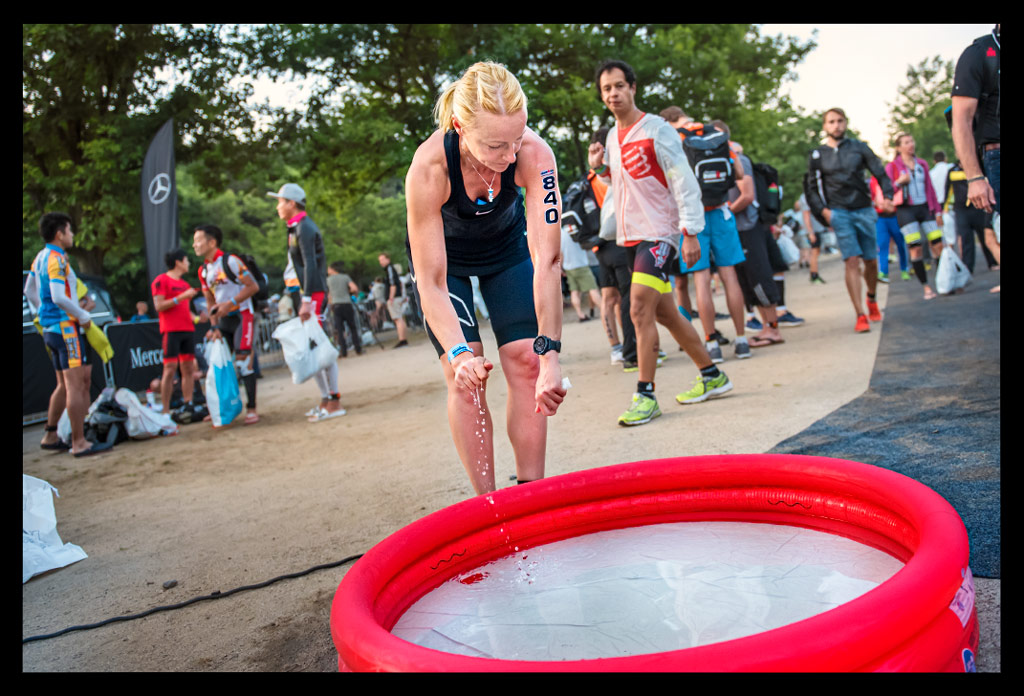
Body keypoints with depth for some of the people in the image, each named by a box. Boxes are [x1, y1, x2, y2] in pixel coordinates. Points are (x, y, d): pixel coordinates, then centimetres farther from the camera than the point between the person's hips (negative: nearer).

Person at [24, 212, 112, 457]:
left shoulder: (40, 258, 14)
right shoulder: (57, 259, -15)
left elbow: (29, 290, 24)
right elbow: (59, 297, -24)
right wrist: (84, 316, -14)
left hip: (49, 327, 10)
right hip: (66, 327, -10)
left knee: (65, 385, 19)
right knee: (76, 385, -10)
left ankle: (50, 436, 26)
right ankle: (79, 443, -10)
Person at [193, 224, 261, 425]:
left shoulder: (230, 261, -12)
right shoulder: (203, 270, 10)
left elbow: (253, 286, -13)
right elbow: (210, 301, 14)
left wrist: (230, 303, -21)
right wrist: (214, 327, 3)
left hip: (242, 316, -7)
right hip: (224, 319, 7)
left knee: (243, 361, -10)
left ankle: (251, 408, -2)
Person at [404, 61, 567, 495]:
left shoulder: (534, 154, -35)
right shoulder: (429, 167, -38)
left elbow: (547, 260, -37)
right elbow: (431, 282, -33)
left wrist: (550, 353, -42)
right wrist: (458, 353, -46)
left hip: (507, 248, 2)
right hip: (444, 255, -2)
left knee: (526, 362, -7)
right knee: (465, 375, -12)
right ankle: (487, 503, -1)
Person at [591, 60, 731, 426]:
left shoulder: (657, 130, -9)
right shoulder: (612, 138, 13)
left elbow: (684, 183, -12)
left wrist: (690, 233, -18)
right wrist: (599, 167, 5)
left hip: (659, 234, -8)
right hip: (630, 235, 8)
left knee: (641, 309, -17)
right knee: (665, 314, 13)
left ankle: (645, 395, -9)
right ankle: (712, 376, 27)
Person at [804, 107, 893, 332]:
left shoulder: (859, 147, 8)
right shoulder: (817, 155, 7)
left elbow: (880, 173, 8)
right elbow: (812, 188, 10)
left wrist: (887, 196, -8)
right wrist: (822, 210, -6)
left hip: (864, 210, 2)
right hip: (839, 213, -2)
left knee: (871, 261, 8)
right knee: (852, 261, -13)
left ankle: (871, 299, 37)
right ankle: (860, 315, -13)